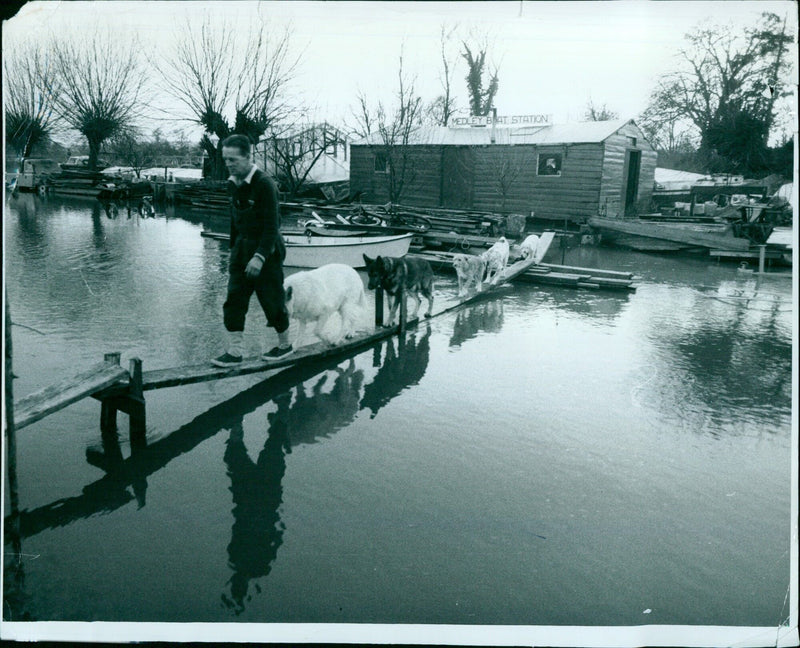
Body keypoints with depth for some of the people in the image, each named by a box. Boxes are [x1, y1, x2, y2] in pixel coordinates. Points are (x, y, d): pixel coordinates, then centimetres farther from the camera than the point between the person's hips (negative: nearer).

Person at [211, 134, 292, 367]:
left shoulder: (264, 184, -19)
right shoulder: (232, 184, 5)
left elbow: (272, 225, -22)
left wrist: (260, 256, -28)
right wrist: (233, 248, 17)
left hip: (267, 248, -7)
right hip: (242, 245, 7)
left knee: (272, 300, 4)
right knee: (234, 297, 0)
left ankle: (284, 344, 25)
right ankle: (235, 351, 5)